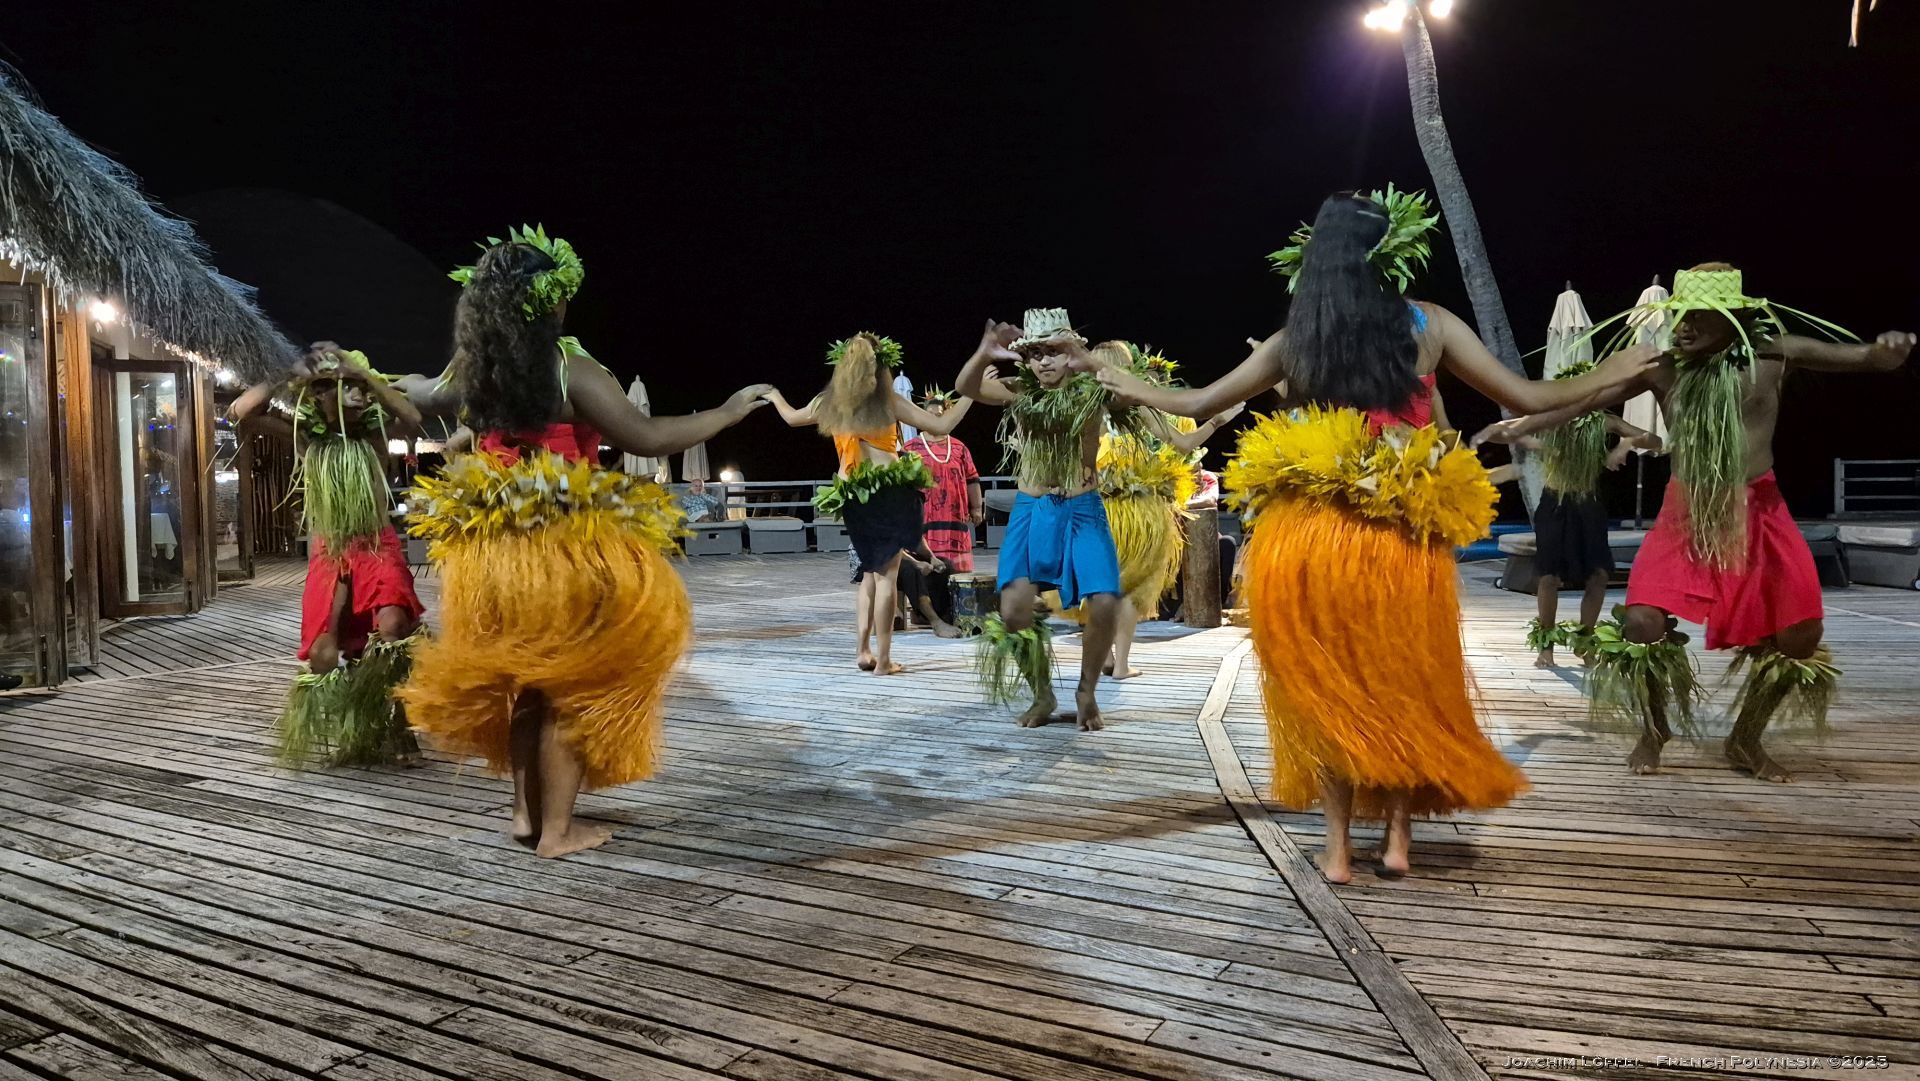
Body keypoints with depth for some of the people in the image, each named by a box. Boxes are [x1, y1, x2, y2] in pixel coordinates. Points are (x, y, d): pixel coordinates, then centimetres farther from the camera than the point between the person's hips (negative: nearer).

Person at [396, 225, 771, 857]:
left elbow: (422, 397, 26)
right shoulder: (571, 372, -15)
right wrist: (731, 411, -9)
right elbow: (647, 438, -19)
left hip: (491, 552, 7)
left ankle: (526, 813, 29)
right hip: (568, 556, -7)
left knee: (521, 681, 21)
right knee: (573, 688, 6)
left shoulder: (472, 374, 5)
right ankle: (558, 830, 12)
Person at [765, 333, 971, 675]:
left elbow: (792, 417, 27)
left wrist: (774, 396, 47)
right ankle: (883, 659, -2)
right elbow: (942, 426, -2)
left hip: (852, 496, 5)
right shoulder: (889, 401, -3)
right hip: (890, 492, -4)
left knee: (869, 572, 18)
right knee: (886, 574, -2)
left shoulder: (828, 403, 8)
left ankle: (863, 651, 14)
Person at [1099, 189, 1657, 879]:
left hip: (1304, 539, 1)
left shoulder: (1293, 342, 4)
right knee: (1404, 687, 17)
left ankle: (1339, 849, 14)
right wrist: (1610, 374, 21)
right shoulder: (1429, 326, 1)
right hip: (1405, 541, 0)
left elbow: (1197, 404, 11)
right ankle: (1398, 839, 21)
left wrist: (1125, 385, 27)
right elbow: (1529, 400, 5)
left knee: (1324, 691, 11)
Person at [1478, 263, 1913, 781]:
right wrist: (1522, 426, -13)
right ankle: (1653, 730, 11)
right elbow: (1586, 398, -5)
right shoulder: (1662, 368, -6)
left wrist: (1888, 350, -34)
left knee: (1800, 634, 0)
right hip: (1684, 515, -1)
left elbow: (1867, 358, -9)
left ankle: (1745, 739, 24)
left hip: (1758, 514, 1)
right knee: (1642, 622, -16)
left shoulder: (1774, 355, -7)